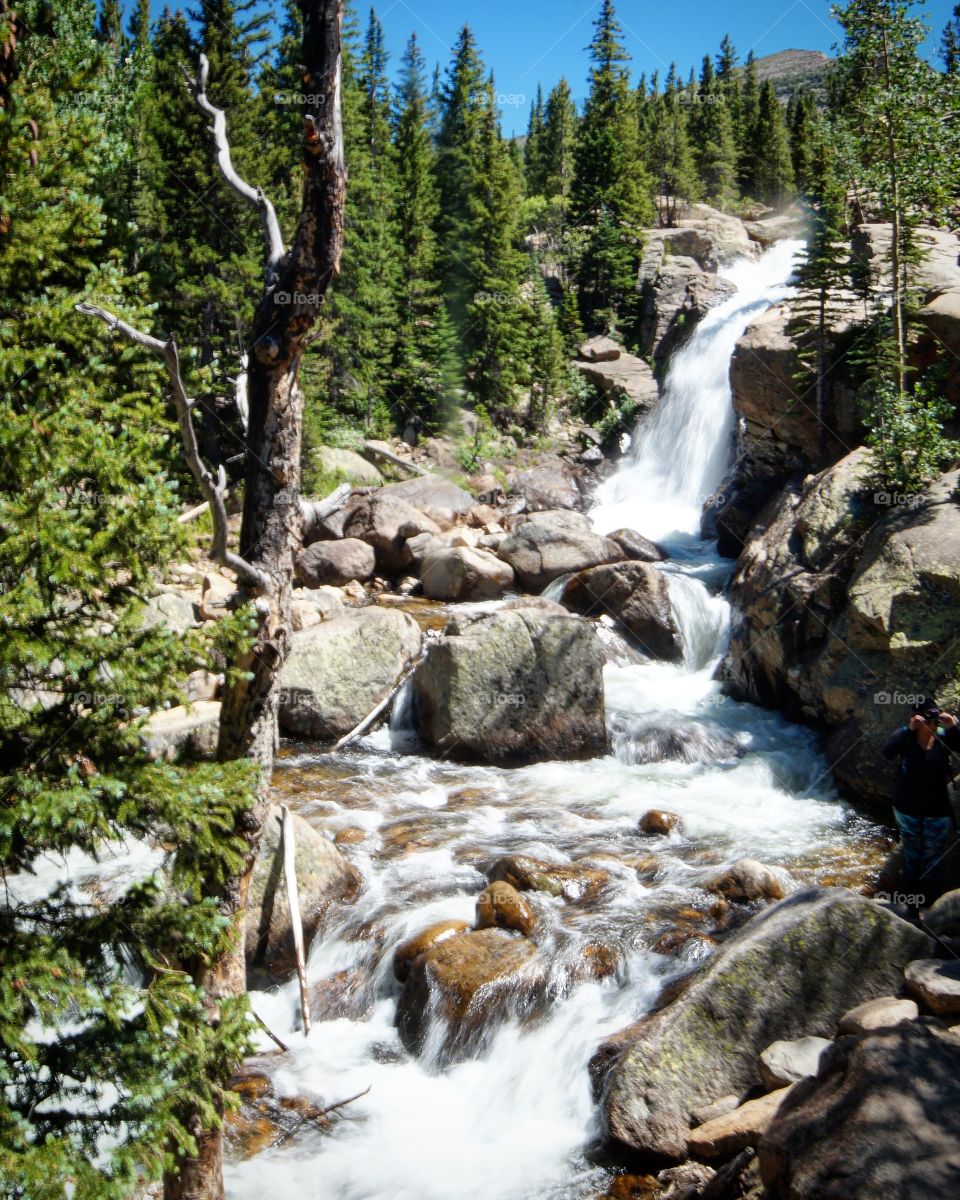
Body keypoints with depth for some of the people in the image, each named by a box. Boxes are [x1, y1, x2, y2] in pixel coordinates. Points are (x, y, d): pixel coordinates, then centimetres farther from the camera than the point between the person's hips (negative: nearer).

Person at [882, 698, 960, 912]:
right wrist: (909, 729, -40)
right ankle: (912, 901, 29)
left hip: (938, 812, 0)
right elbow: (888, 753, -30)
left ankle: (929, 905, 21)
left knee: (932, 862, 8)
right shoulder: (905, 736, -12)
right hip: (908, 810, 0)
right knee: (911, 857, 15)